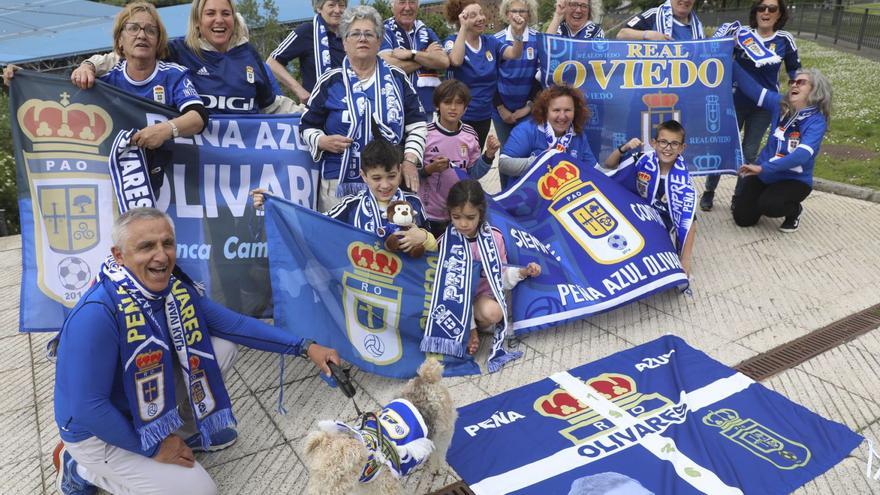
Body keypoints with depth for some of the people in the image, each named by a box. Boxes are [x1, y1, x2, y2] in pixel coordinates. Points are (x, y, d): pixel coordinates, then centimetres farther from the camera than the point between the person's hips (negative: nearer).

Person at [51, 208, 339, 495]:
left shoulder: (175, 288, -10)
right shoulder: (97, 314, -33)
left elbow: (235, 325, -1)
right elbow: (87, 407, -29)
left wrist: (304, 347, -5)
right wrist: (152, 447, -18)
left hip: (145, 406, 7)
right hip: (98, 429, -7)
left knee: (223, 346, -4)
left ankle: (184, 429, 16)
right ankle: (82, 469, 6)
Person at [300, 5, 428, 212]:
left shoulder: (397, 78, 10)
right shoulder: (330, 82, 6)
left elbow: (417, 125, 9)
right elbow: (307, 126, 11)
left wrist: (410, 161, -3)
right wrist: (323, 142, -9)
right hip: (340, 183, -1)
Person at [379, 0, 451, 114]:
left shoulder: (427, 32, 14)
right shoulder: (384, 32, 0)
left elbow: (444, 62, -2)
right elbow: (389, 67, -16)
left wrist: (411, 54, -14)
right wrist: (427, 56, -5)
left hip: (430, 108, 4)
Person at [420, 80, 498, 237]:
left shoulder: (470, 134, 0)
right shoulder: (425, 133, -11)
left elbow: (473, 173, 7)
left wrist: (489, 154, -7)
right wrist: (429, 169, -22)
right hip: (429, 213, -3)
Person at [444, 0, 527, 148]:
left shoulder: (490, 42, 3)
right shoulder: (452, 41, -8)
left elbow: (514, 54, -12)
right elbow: (456, 61, -30)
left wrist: (518, 33, -30)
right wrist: (464, 28, -28)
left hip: (484, 117, 5)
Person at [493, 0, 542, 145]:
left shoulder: (538, 39, -4)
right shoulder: (496, 40, -2)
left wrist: (529, 106, -8)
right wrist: (500, 108, -5)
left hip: (529, 110, -1)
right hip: (501, 110, 1)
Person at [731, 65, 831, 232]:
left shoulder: (817, 121, -18)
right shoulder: (780, 104, -4)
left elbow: (802, 155, -31)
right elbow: (751, 86, -5)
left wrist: (763, 167, -39)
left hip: (794, 180, -4)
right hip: (764, 174, 4)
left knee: (769, 205, -32)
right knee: (742, 217, -3)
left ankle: (794, 210, 3)